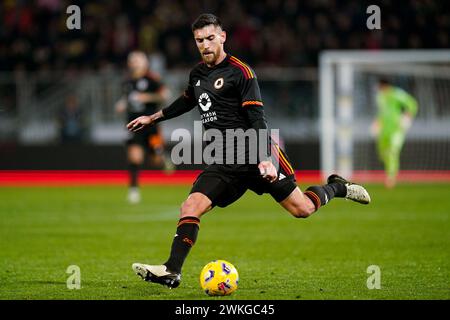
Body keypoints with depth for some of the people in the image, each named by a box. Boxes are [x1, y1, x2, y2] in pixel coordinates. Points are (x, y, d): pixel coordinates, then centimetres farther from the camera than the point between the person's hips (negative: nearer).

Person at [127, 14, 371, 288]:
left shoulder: (240, 71, -9)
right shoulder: (198, 73, 12)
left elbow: (258, 120, -14)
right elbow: (188, 101, 35)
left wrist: (264, 159, -25)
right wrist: (153, 118, 38)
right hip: (225, 163, 5)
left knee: (302, 209, -5)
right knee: (191, 207, -15)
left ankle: (337, 187, 24)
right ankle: (172, 271, -16)